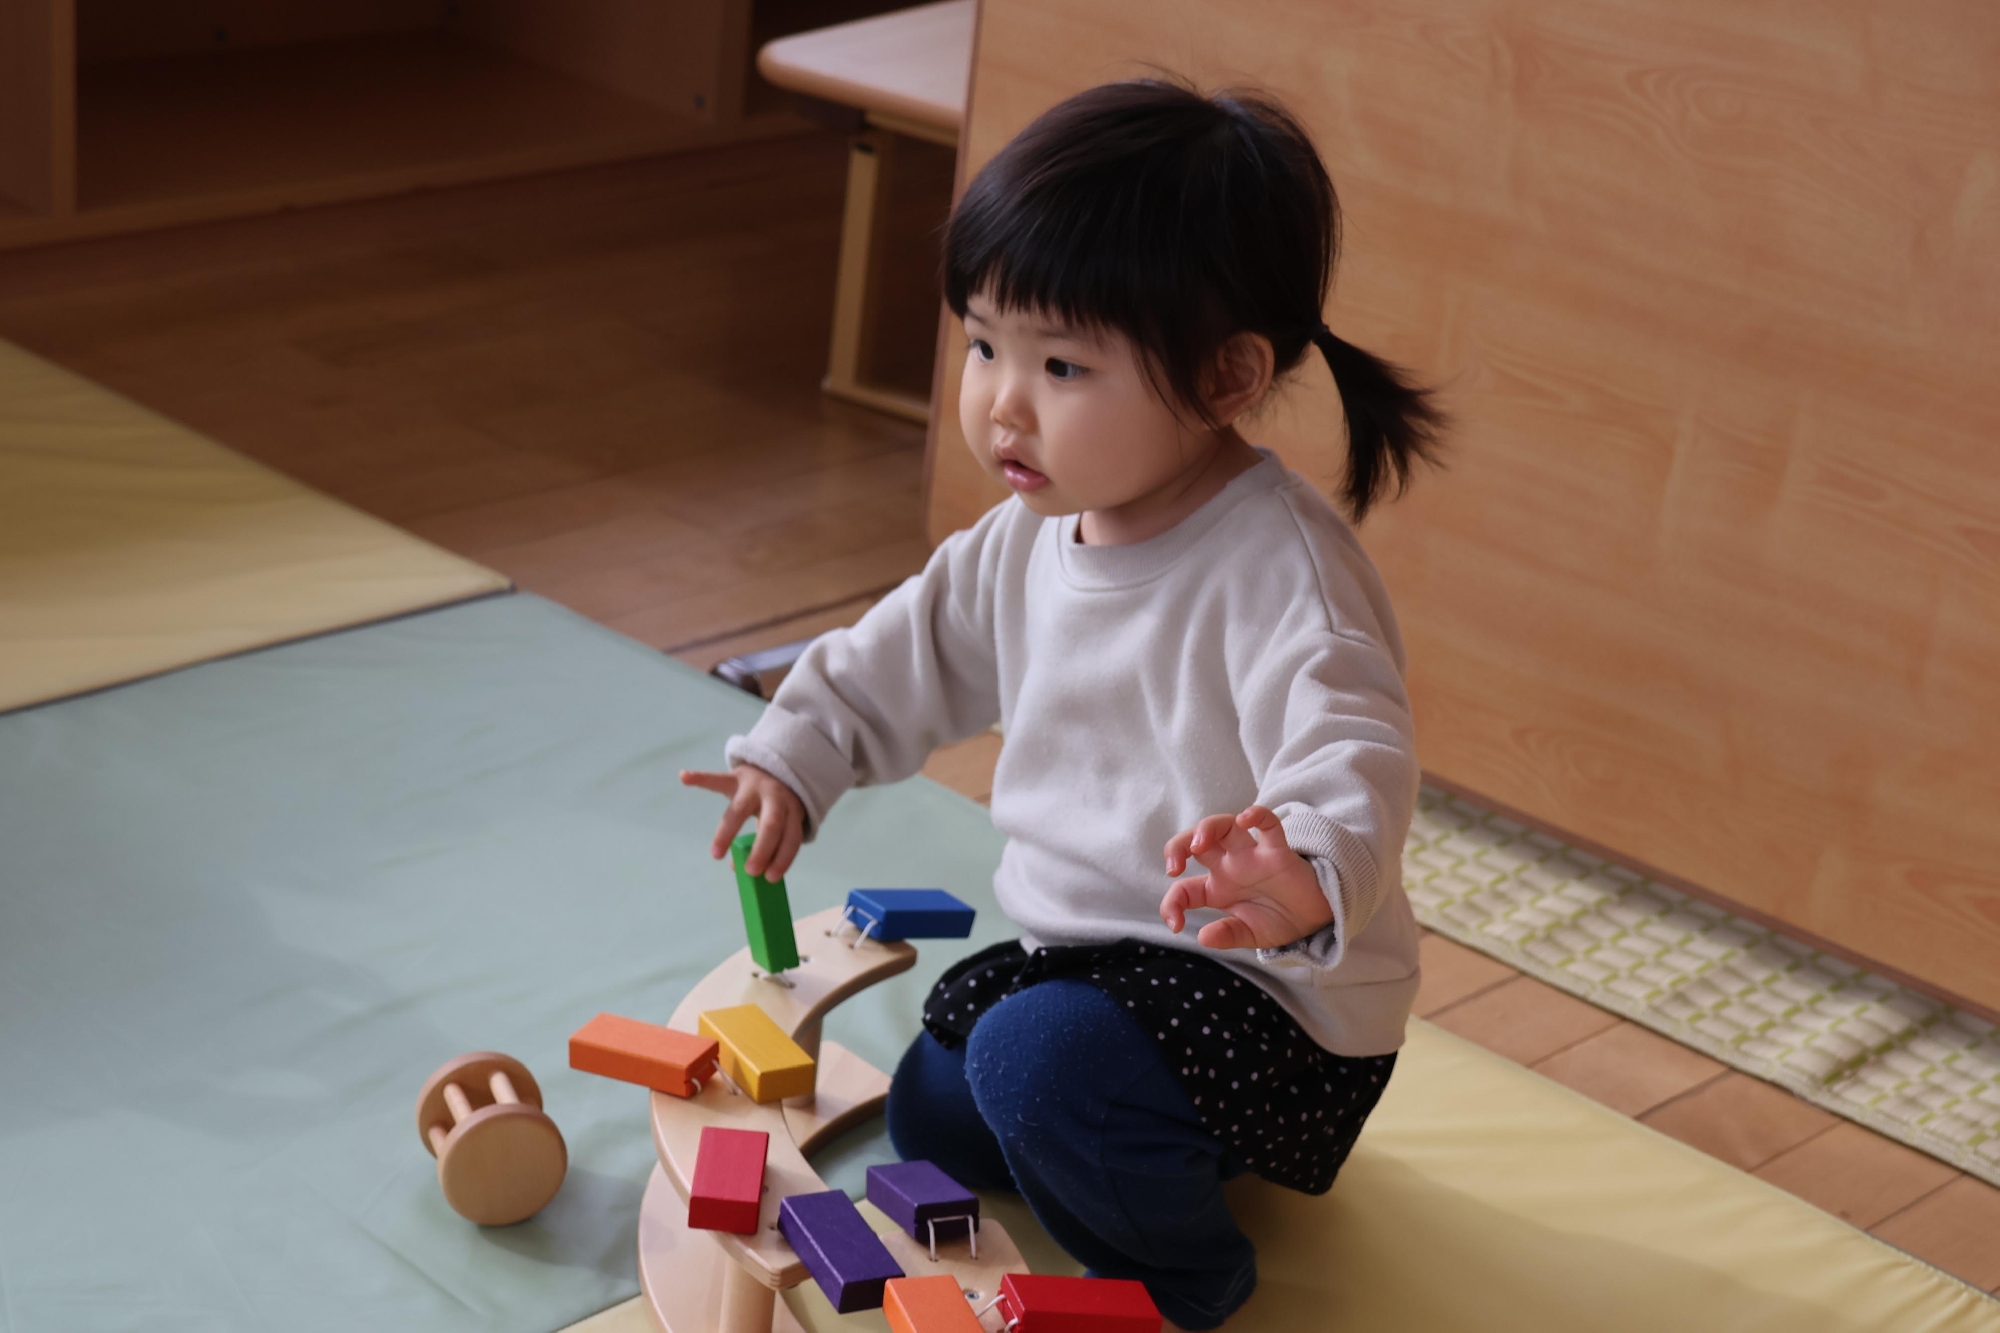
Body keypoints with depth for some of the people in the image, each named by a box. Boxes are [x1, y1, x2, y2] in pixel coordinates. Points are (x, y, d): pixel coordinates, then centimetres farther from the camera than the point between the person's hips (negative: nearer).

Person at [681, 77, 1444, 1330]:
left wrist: (1308, 875, -62)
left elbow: (1350, 753, -41)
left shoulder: (1281, 568, -27)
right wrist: (795, 755, 12)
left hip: (1272, 999, -9)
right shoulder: (1031, 542, 1)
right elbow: (913, 654, 19)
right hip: (1086, 947, 10)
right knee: (929, 1114, 22)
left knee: (1041, 1058, -33)